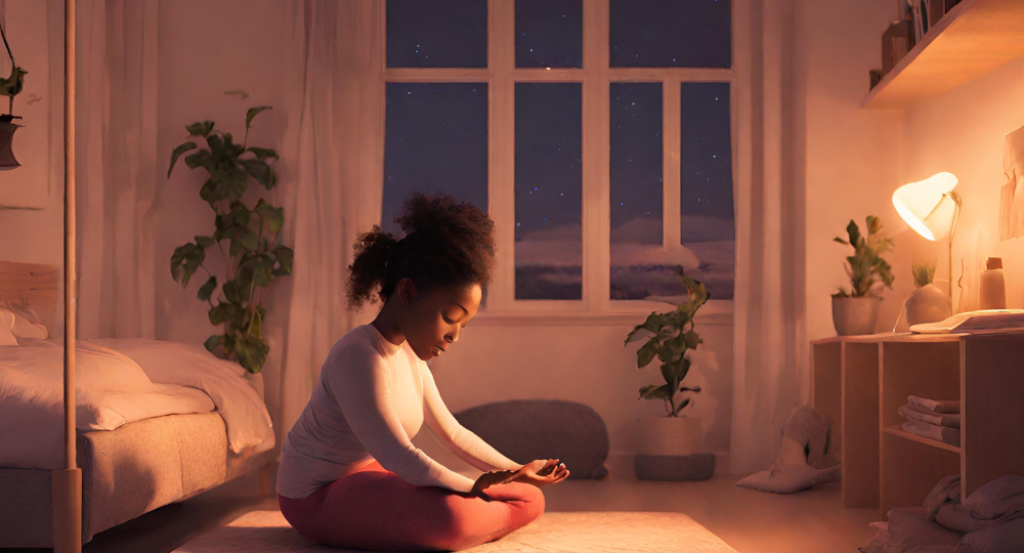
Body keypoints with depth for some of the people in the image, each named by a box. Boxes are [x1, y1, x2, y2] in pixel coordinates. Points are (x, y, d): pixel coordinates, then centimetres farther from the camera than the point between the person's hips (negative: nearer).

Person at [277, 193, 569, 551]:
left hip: (369, 479, 9)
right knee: (451, 515, -37)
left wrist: (519, 472, 6)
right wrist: (475, 490, -18)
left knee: (530, 499, 2)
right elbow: (401, 458, -30)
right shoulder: (360, 355, -27)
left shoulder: (409, 354, 3)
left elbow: (453, 433, 13)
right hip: (317, 496, -9)